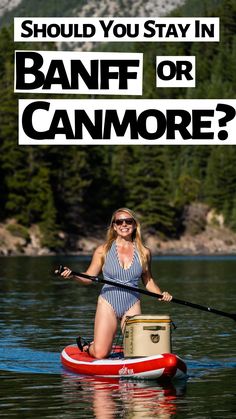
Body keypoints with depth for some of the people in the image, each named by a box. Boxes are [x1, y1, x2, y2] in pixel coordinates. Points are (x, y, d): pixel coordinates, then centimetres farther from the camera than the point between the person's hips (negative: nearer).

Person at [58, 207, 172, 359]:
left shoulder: (144, 252, 4)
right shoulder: (103, 250, 0)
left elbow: (148, 280, 16)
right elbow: (89, 277, 4)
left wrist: (161, 294, -1)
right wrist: (73, 275, -15)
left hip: (132, 305, 2)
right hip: (108, 304, -2)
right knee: (100, 354, -10)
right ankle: (87, 347, 26)